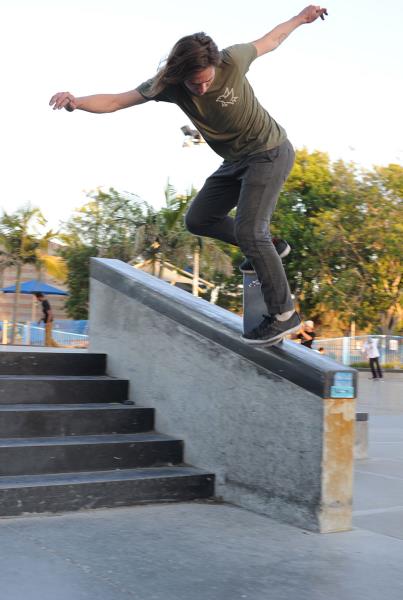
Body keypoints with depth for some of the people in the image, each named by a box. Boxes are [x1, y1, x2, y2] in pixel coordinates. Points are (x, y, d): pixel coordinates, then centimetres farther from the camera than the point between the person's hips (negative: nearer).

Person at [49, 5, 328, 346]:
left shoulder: (232, 61, -23)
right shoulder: (168, 84, -14)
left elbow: (268, 41, -1)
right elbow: (115, 101, -17)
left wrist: (301, 19, 13)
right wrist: (76, 102, -36)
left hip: (269, 152, -6)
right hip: (236, 161, 6)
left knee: (248, 230, -18)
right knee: (198, 220, 9)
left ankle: (284, 315, -11)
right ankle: (265, 248, 23)